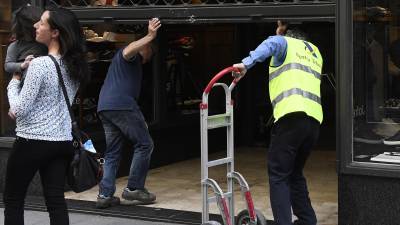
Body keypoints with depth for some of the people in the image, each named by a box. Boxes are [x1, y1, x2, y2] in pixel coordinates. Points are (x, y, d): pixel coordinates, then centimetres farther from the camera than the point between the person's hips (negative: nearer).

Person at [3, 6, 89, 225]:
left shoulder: (39, 64, -18)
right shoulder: (73, 66, 5)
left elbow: (20, 110, -15)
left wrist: (14, 83, 1)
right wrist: (19, 108, 15)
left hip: (32, 141, -6)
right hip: (63, 141, 7)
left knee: (12, 200, 9)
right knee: (56, 200, 8)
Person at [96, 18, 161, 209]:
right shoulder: (133, 55, 6)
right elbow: (128, 51, -21)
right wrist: (150, 37, -26)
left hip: (104, 107, 10)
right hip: (122, 104, -10)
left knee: (112, 153, 11)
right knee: (144, 144, -1)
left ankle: (105, 195, 4)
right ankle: (134, 188, 0)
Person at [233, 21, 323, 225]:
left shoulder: (284, 42, 7)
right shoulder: (315, 52, 29)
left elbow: (271, 44, -16)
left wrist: (246, 63, -27)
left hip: (291, 115, -7)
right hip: (314, 118, 7)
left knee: (278, 175, -5)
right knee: (295, 173, 20)